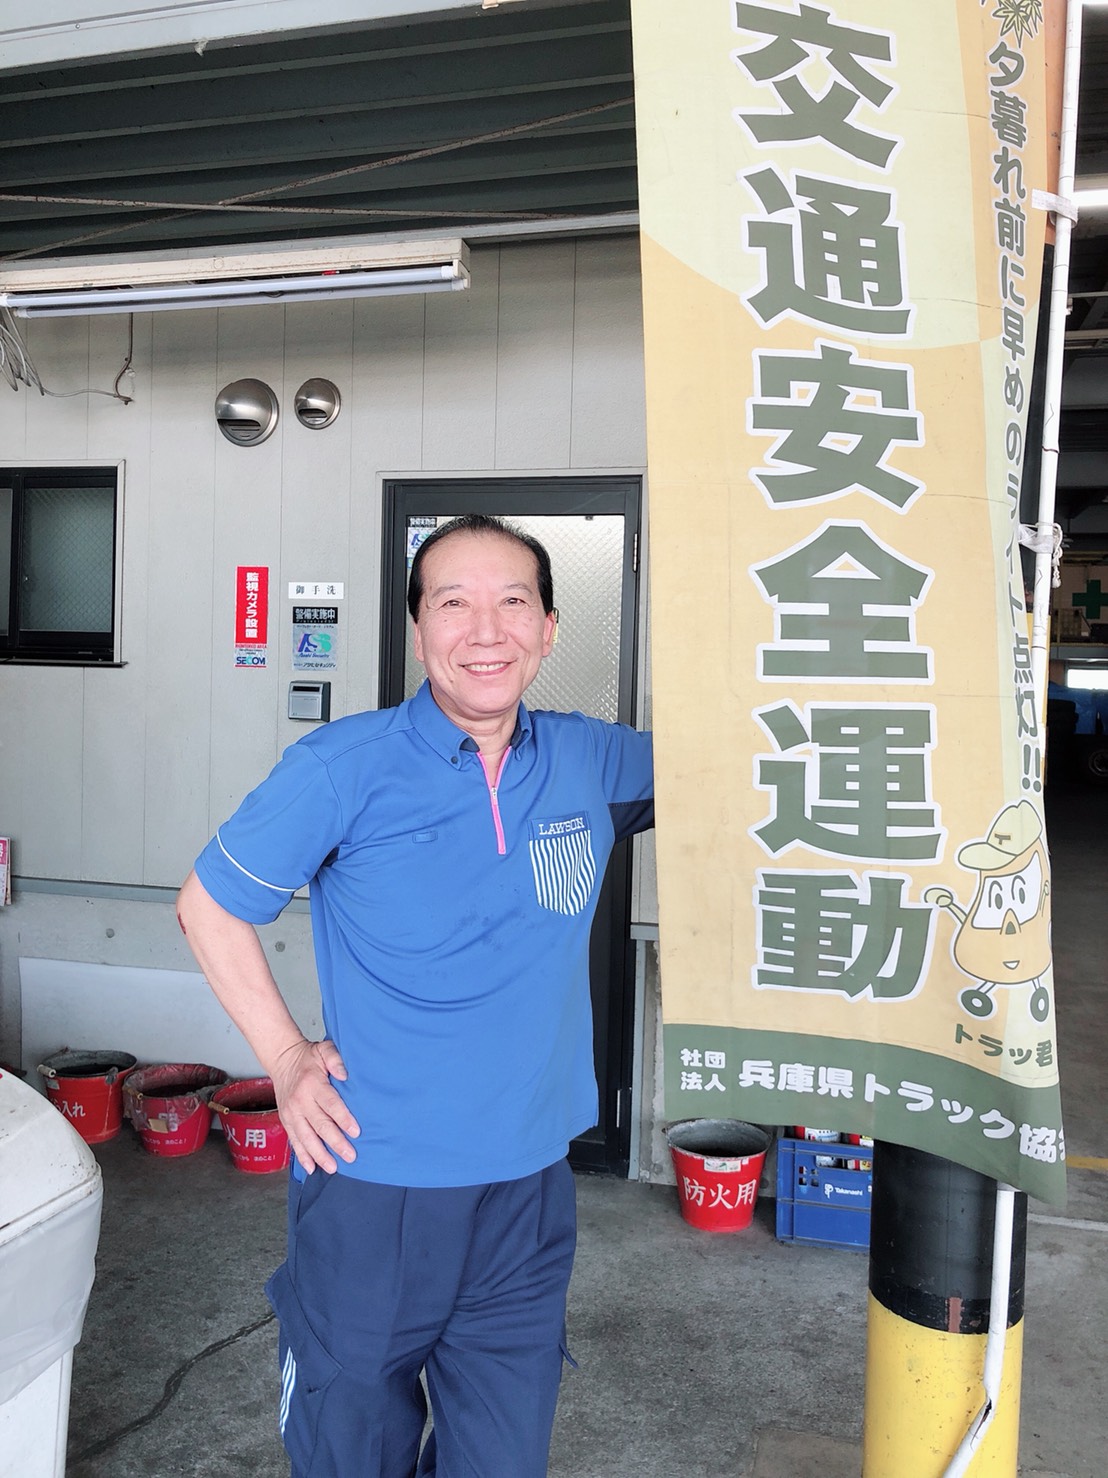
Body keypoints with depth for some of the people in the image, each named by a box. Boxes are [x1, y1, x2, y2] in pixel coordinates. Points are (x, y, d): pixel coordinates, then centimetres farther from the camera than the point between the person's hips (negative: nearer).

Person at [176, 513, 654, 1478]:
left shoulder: (591, 763, -2)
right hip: (372, 1191, -3)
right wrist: (284, 1056, -4)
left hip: (528, 1190, 3)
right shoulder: (342, 770, -12)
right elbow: (209, 905, 0)